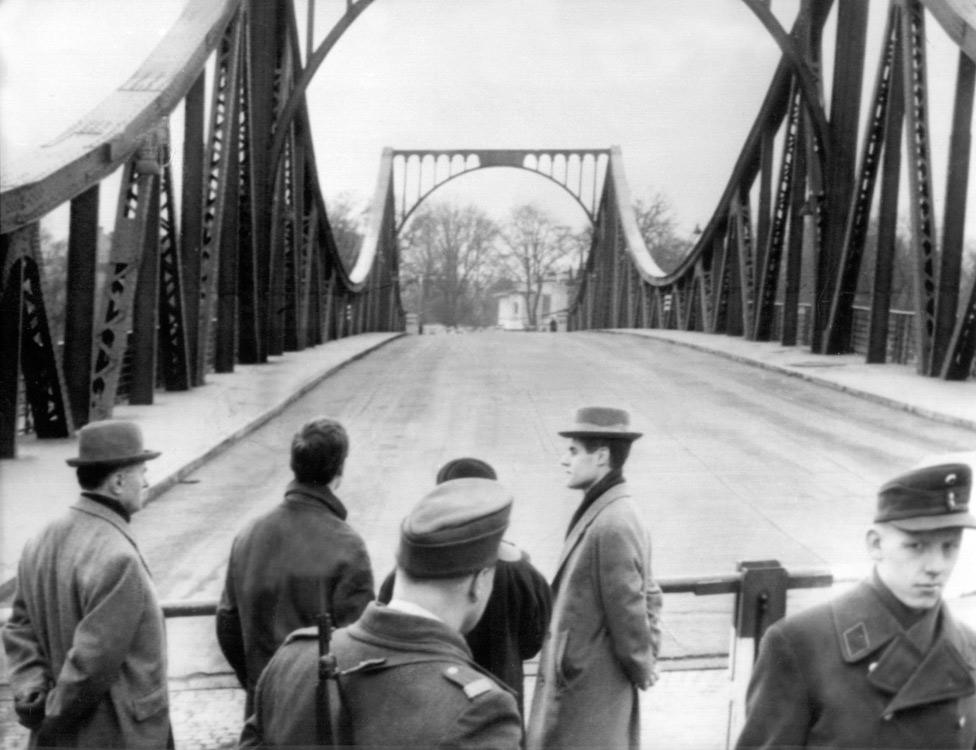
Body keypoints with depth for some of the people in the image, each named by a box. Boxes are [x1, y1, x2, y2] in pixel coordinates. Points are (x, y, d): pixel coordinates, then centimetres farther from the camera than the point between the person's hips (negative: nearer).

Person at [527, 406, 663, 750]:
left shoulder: (612, 525, -24)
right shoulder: (601, 512, 8)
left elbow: (628, 608, -20)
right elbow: (647, 594, 15)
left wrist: (641, 670, -7)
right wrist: (648, 656, 12)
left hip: (588, 688, -9)